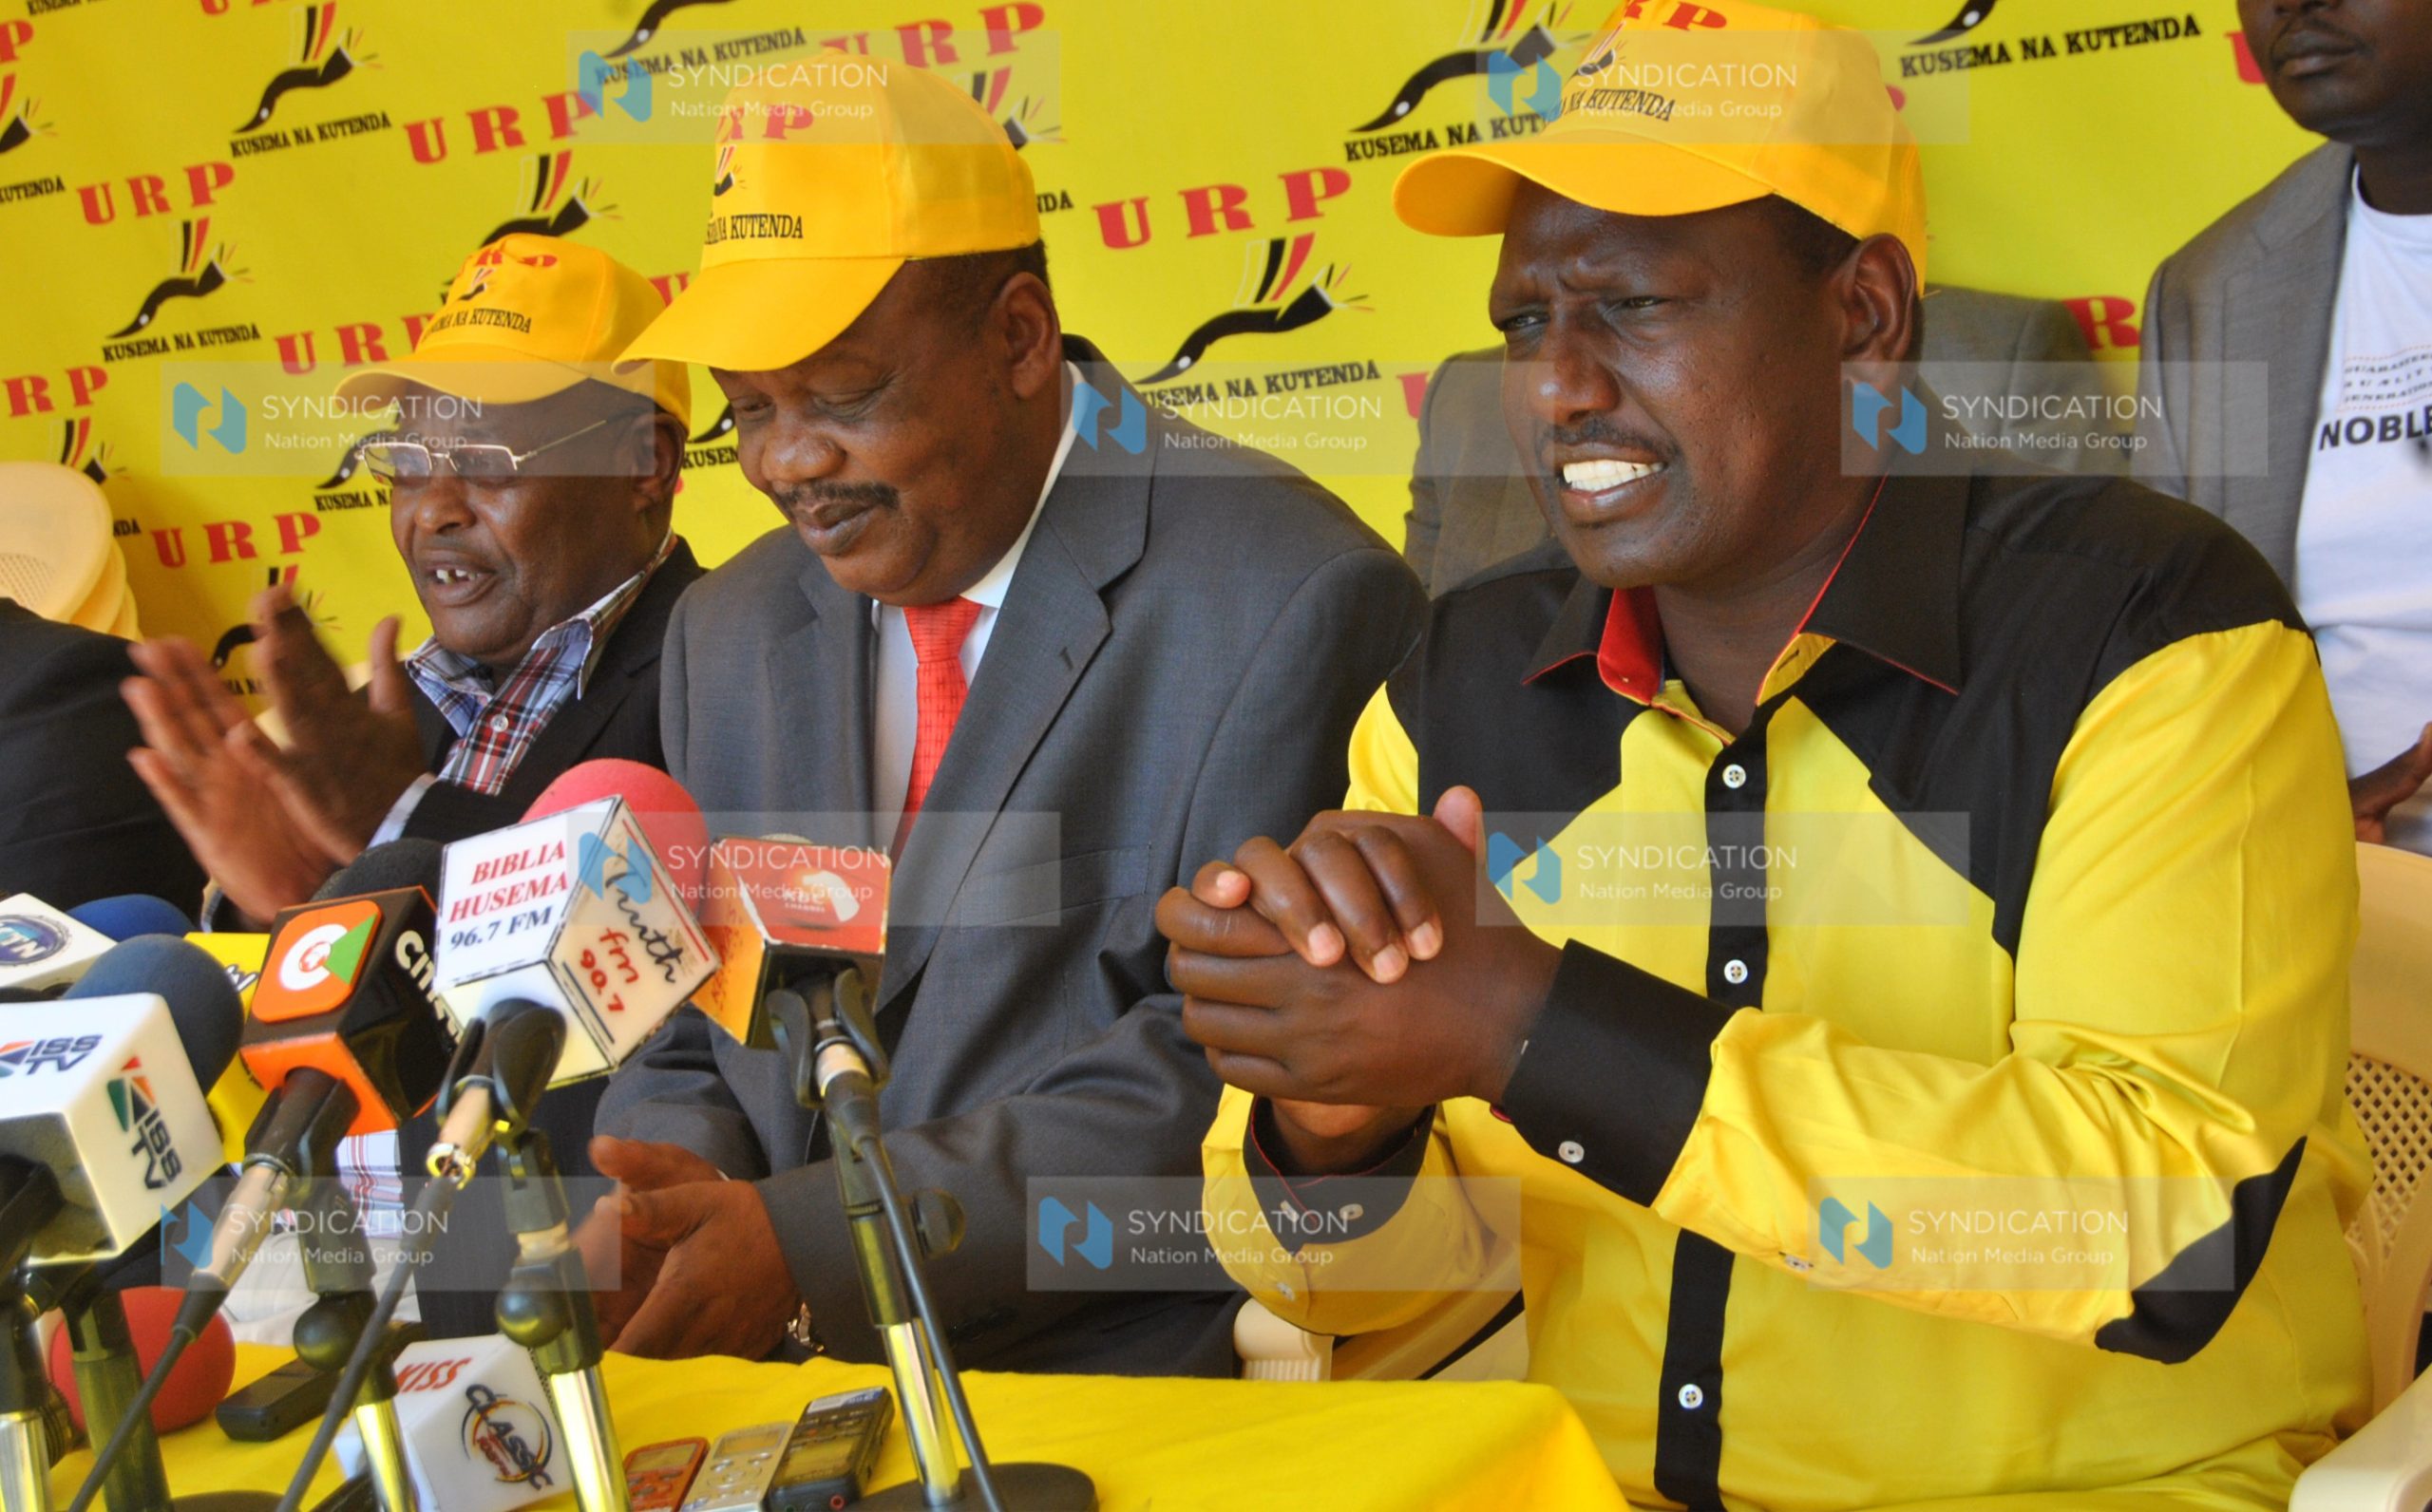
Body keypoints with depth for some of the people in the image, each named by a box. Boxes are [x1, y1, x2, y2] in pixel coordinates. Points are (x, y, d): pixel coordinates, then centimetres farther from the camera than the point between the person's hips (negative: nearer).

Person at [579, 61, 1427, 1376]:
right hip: (766, 1396, 6)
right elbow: (686, 1028, 17)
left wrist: (809, 1240, -19)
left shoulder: (1292, 600, -9)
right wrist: (662, 1195, -7)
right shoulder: (727, 631, 14)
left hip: (1133, 1377, -5)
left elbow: (1240, 1066, -15)